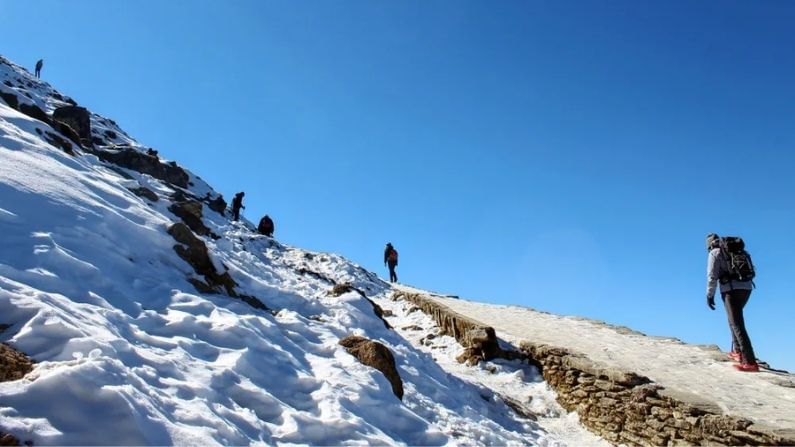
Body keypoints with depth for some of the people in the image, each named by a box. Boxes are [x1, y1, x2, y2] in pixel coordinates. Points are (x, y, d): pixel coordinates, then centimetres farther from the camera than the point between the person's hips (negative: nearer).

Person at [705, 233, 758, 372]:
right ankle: (738, 351, 28)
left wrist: (709, 295, 0)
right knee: (735, 319, 27)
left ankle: (750, 363, -18)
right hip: (747, 287, 7)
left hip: (731, 289, -7)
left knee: (737, 325, -10)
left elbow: (712, 276, -7)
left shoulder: (715, 253, 1)